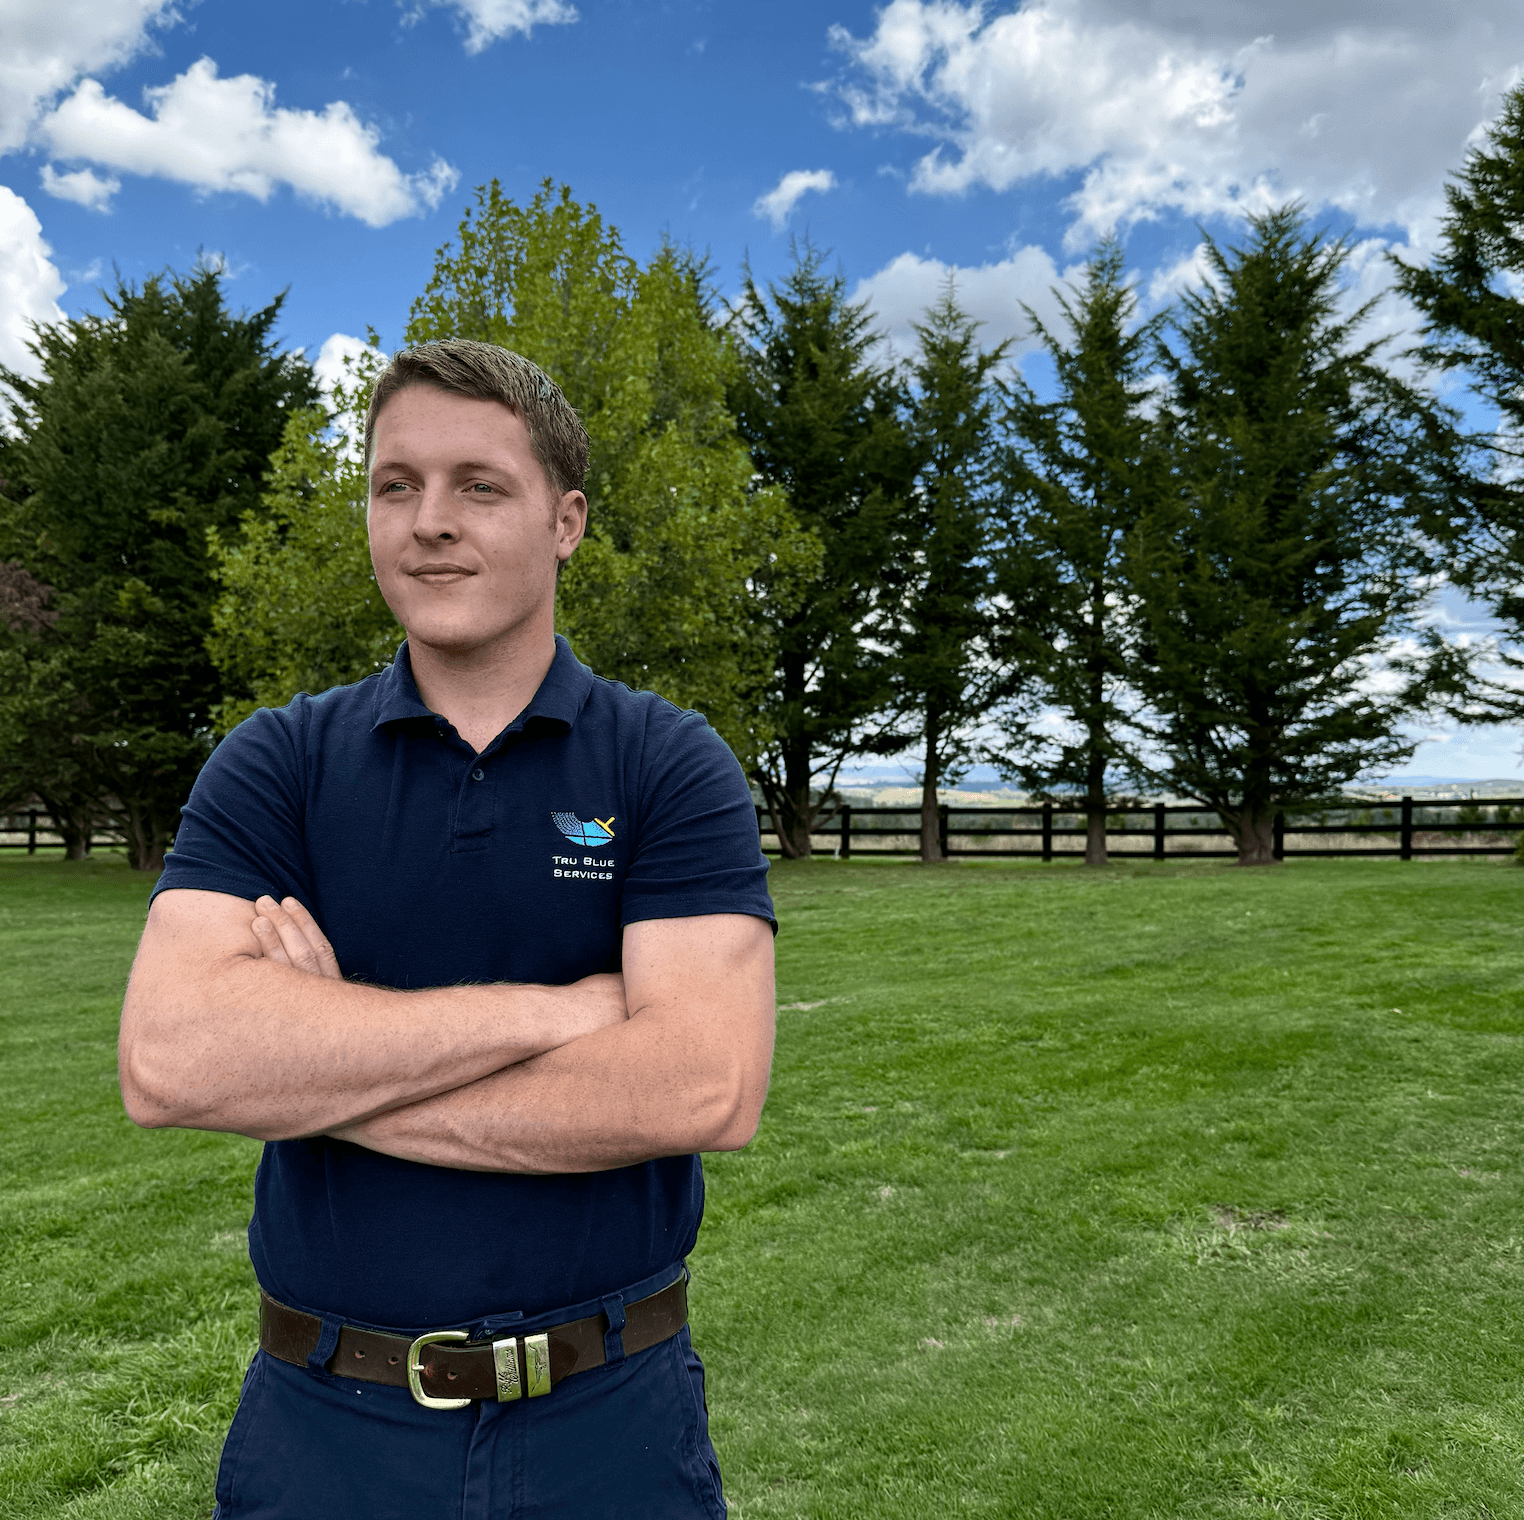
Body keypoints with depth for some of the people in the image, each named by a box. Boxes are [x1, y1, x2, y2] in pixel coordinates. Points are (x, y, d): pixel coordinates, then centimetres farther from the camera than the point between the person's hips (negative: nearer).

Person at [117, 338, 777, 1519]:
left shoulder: (673, 765, -7)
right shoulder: (275, 765, -2)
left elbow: (708, 1088, -20)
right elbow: (169, 1061, -18)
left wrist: (314, 1065, -17)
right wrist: (554, 1008, -21)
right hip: (328, 1421, 1)